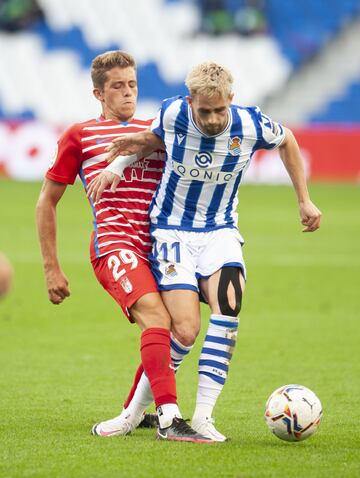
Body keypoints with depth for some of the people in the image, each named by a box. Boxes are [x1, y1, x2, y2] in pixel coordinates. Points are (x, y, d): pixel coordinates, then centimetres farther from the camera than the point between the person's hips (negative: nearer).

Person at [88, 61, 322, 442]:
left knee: (229, 301, -28)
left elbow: (287, 142, 10)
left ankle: (203, 414, -23)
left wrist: (304, 200, 12)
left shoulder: (251, 125, -14)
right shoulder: (172, 114, -15)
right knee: (185, 331, -17)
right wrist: (117, 163, 0)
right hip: (172, 231, -1)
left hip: (220, 231, 1)